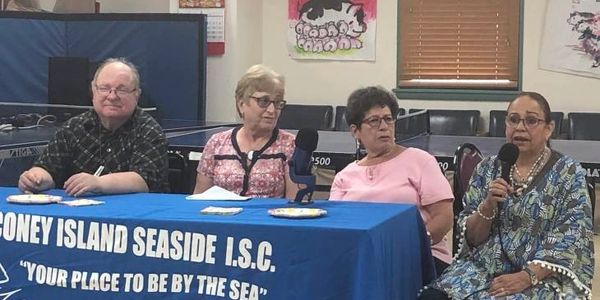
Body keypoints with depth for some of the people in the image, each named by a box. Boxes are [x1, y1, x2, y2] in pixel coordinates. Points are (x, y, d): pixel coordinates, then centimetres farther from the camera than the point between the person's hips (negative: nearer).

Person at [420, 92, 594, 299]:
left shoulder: (569, 173, -1)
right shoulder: (487, 169, 8)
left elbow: (571, 242, -8)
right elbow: (471, 237, 6)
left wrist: (527, 276, -20)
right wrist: (488, 205, -13)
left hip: (544, 277, -3)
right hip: (483, 268, 3)